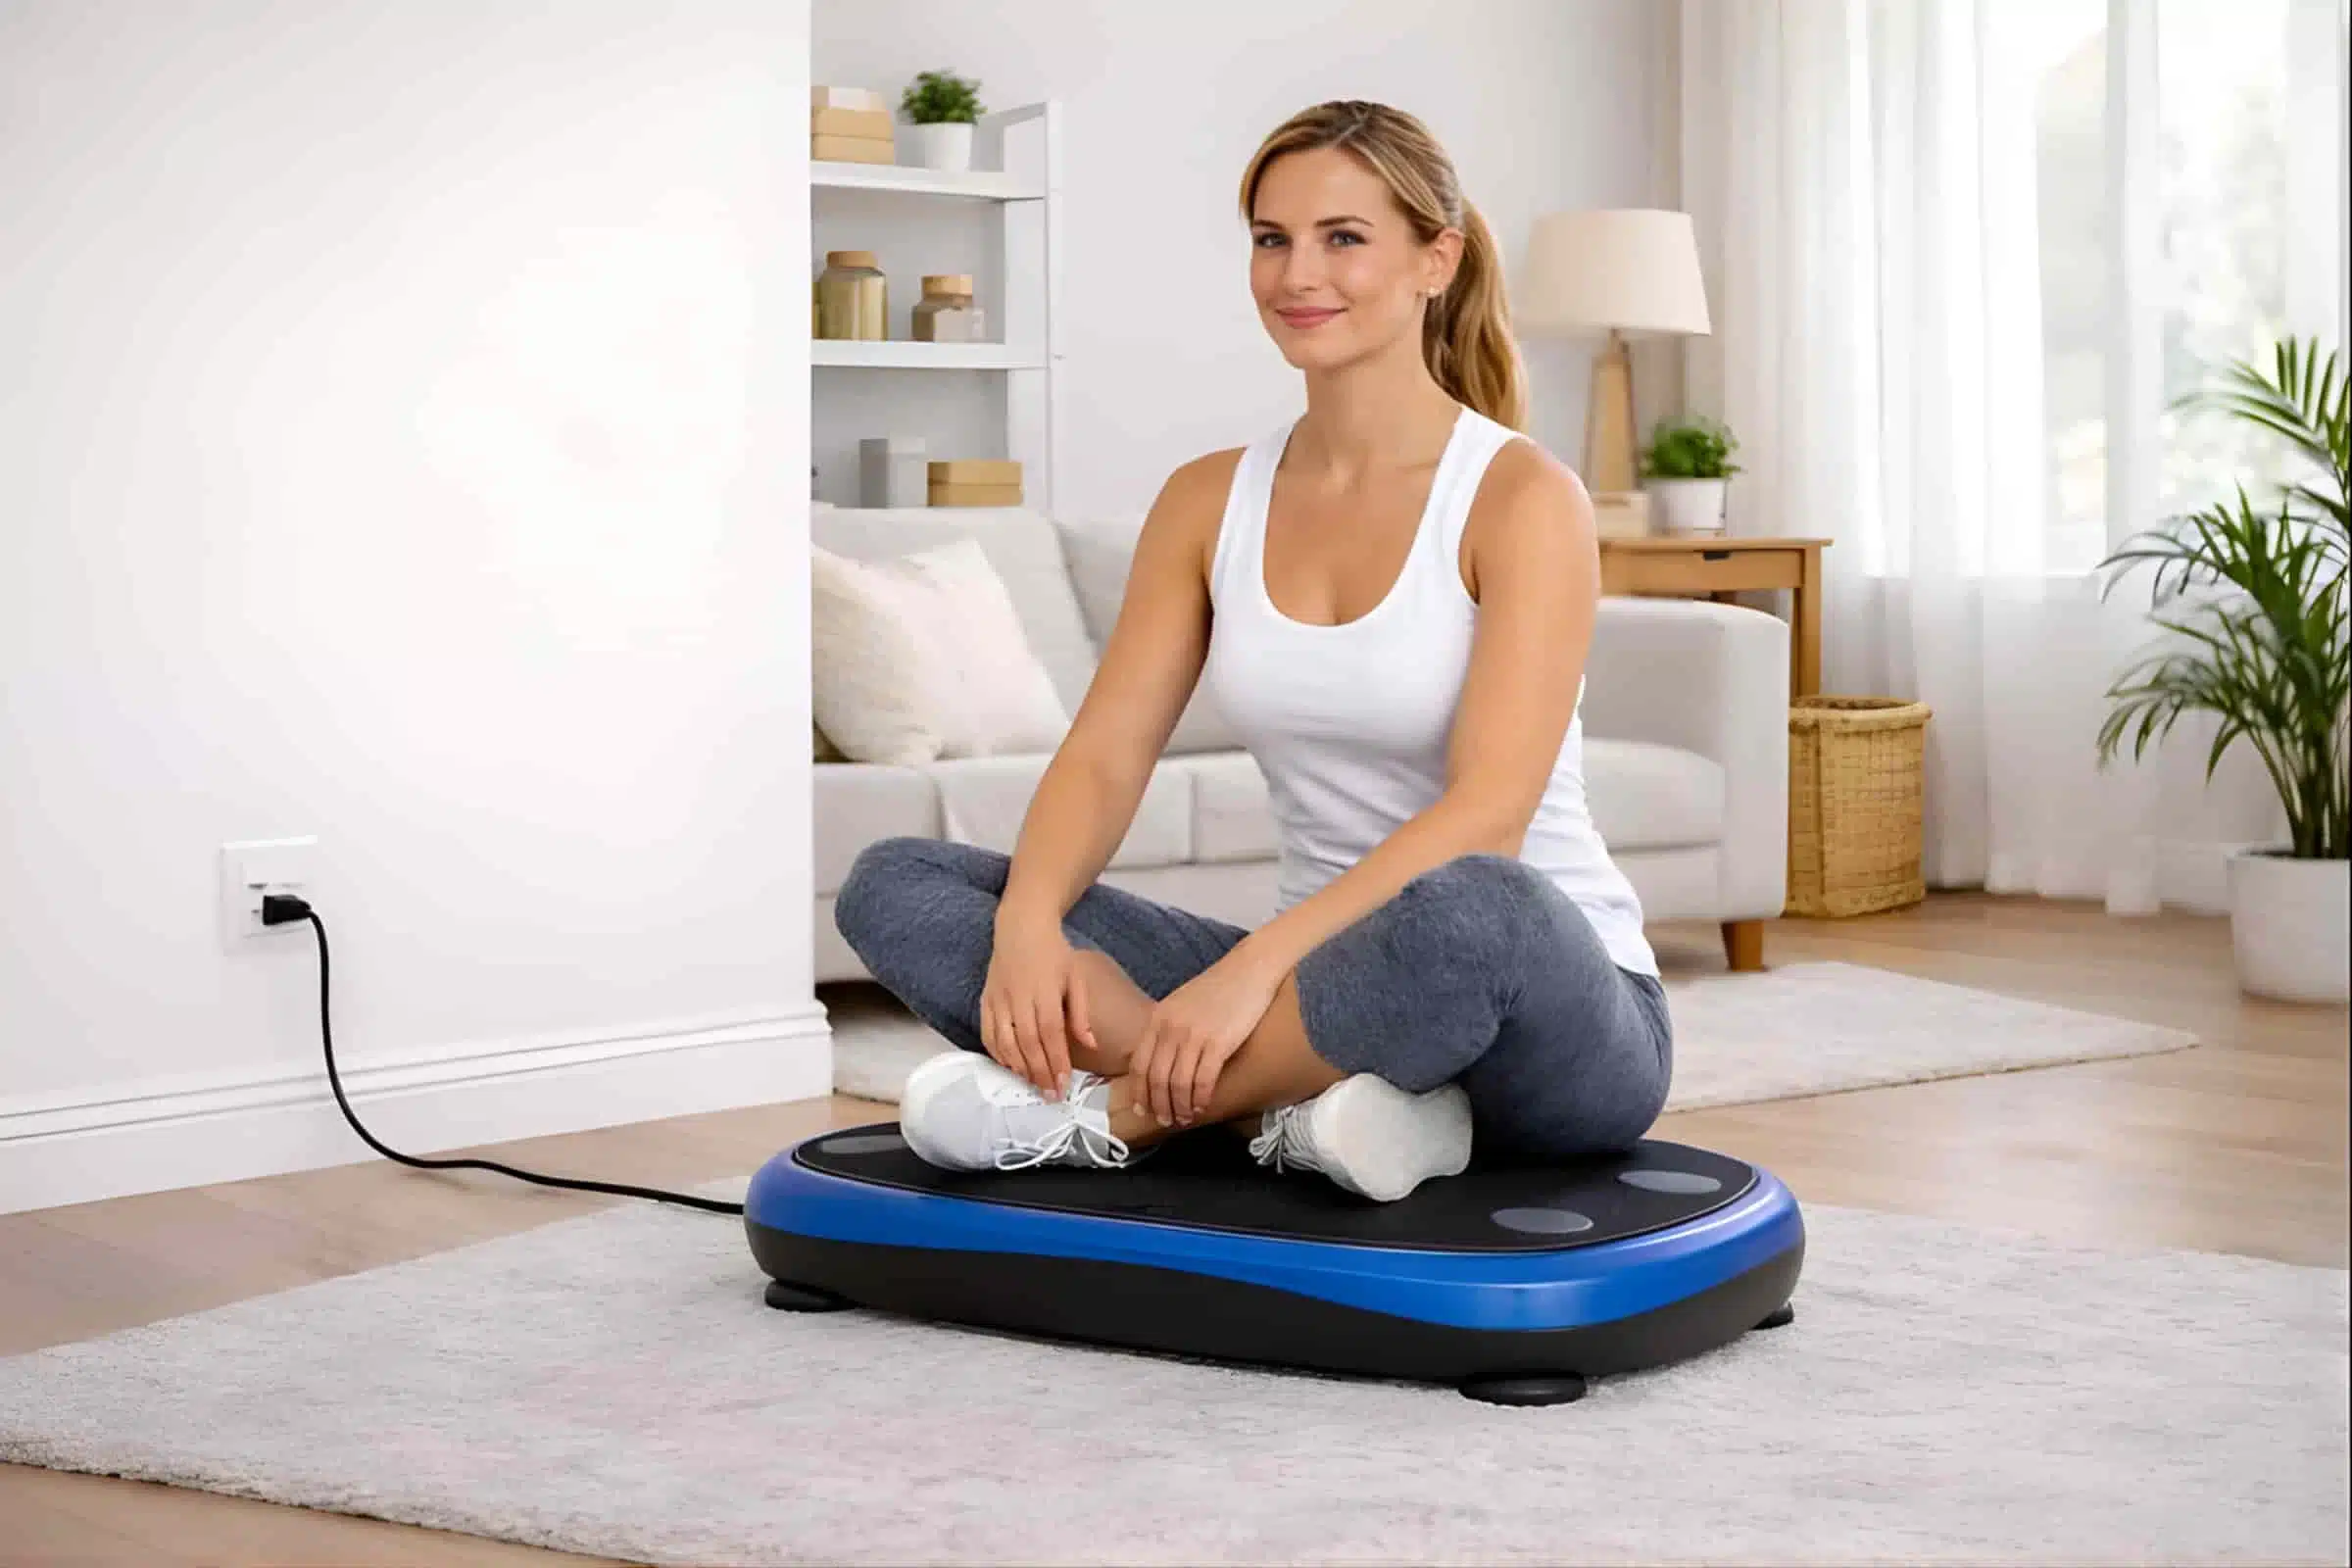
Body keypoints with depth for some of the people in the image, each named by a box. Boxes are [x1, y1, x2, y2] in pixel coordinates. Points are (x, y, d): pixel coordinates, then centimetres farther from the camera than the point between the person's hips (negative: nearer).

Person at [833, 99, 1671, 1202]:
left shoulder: (1520, 496, -12)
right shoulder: (1209, 500, 5)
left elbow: (1487, 816, -23)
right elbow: (1103, 755, -2)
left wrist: (1254, 963, -34)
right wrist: (1028, 921, -23)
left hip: (1548, 1008, -5)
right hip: (1328, 989, 5)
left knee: (1469, 910, -43)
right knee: (894, 885, -9)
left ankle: (1104, 1113, -20)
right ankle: (1300, 1112, -24)